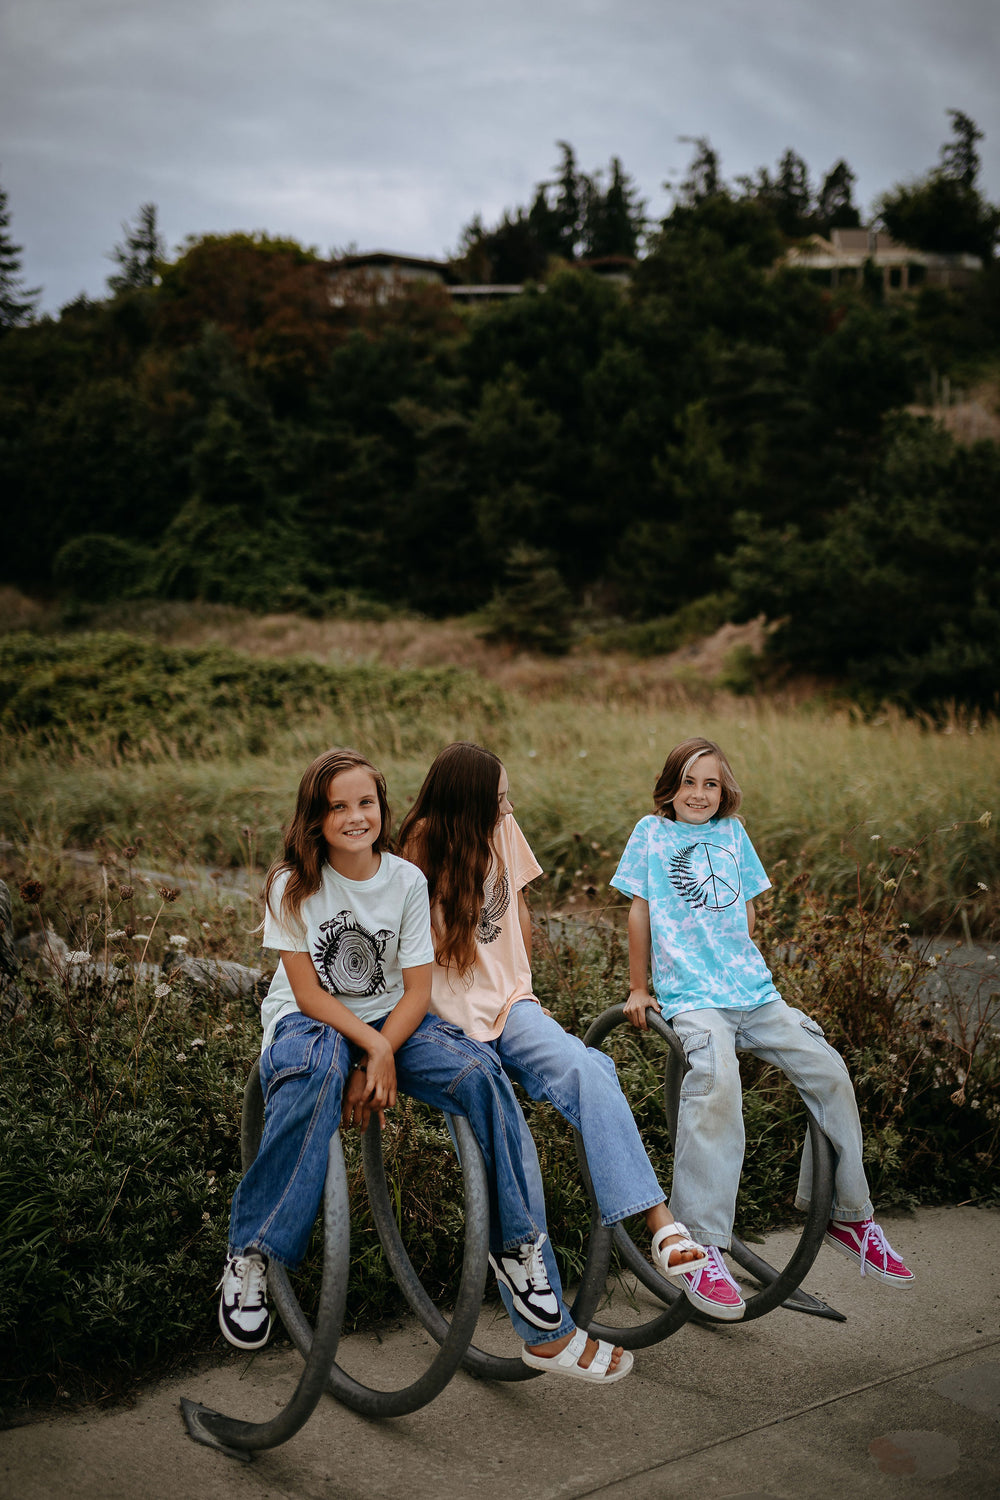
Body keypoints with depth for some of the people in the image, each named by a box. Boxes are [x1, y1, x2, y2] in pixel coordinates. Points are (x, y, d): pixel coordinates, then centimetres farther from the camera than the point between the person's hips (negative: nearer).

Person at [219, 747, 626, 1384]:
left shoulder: (407, 880, -3)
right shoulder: (293, 884, -9)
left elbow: (417, 991, -6)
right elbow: (307, 991, -12)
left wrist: (375, 1061, -20)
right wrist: (371, 1048, -25)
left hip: (392, 1021, 3)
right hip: (310, 1021, -2)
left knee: (481, 1074, -25)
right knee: (316, 1078, -40)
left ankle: (519, 1248, -10)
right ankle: (250, 1258, -29)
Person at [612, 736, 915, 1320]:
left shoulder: (733, 833, 16)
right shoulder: (652, 832, 6)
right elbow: (640, 911, 7)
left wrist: (744, 966, 15)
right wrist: (639, 988, 7)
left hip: (755, 991, 5)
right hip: (690, 996, -5)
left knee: (830, 1073, -10)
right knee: (717, 1082, -32)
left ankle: (848, 1215, 10)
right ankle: (701, 1248, -30)